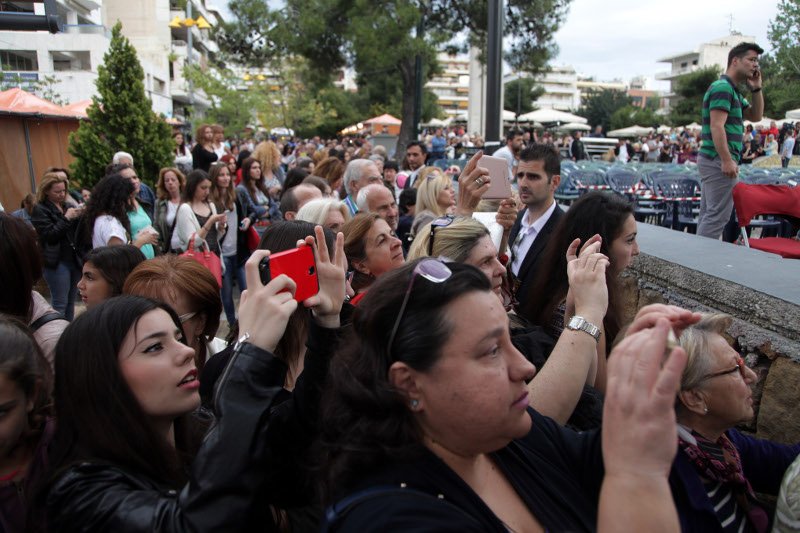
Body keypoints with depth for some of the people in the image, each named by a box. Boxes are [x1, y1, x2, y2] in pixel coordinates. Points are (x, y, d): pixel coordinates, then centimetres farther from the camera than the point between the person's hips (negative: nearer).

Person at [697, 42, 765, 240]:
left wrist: (756, 88, 14)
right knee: (718, 215, -9)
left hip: (711, 160, 11)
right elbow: (716, 126, -20)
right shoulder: (723, 87, -11)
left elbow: (755, 116, 26)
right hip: (718, 160, -11)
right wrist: (727, 160, -24)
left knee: (708, 214, 12)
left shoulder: (733, 91, 21)